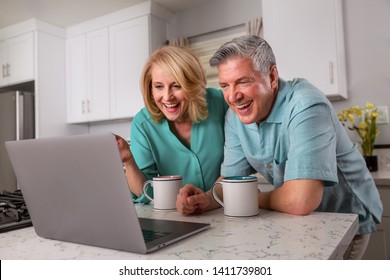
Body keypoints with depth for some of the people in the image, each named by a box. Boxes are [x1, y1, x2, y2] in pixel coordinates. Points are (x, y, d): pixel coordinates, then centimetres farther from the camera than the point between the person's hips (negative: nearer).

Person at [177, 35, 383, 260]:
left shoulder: (306, 106, -31)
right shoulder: (235, 117, -7)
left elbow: (300, 201, -38)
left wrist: (254, 199, -18)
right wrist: (207, 200, -24)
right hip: (299, 221, 5)